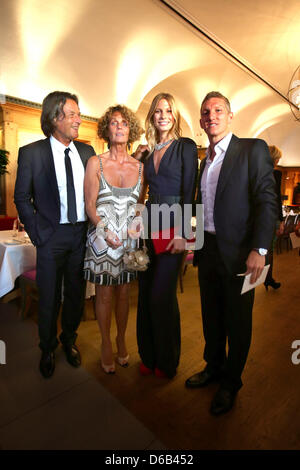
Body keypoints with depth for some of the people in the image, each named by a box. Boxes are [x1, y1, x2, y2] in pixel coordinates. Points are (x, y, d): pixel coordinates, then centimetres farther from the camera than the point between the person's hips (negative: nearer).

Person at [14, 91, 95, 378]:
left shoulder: (86, 151, 6)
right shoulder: (31, 152, -3)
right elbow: (22, 198, 0)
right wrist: (37, 233, -7)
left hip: (83, 233, 3)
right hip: (52, 235, -2)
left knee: (76, 293, 15)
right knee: (49, 298, 11)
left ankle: (69, 340, 40)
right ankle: (47, 349, 36)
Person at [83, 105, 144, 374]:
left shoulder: (139, 166, 7)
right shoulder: (95, 163, 0)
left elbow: (140, 203, 12)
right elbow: (90, 205, -3)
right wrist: (105, 231, -15)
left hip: (129, 237, 2)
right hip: (102, 236, -2)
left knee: (124, 293, 12)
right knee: (104, 294, 7)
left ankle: (121, 341, 34)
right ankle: (106, 344, 29)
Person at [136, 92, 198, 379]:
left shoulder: (186, 147, 0)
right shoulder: (148, 151, 16)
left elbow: (189, 192, -8)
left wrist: (181, 234, -16)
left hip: (172, 224, -5)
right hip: (149, 222, 6)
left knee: (162, 296, -2)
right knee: (145, 292, 9)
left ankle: (166, 360, 22)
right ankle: (147, 355, 28)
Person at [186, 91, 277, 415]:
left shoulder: (253, 149, -4)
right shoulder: (206, 160, 15)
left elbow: (267, 200, -12)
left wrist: (259, 249, -20)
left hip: (238, 252, -6)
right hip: (208, 250, 6)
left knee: (237, 322, 10)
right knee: (211, 317, 19)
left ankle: (230, 382, 33)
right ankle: (213, 368, 42)